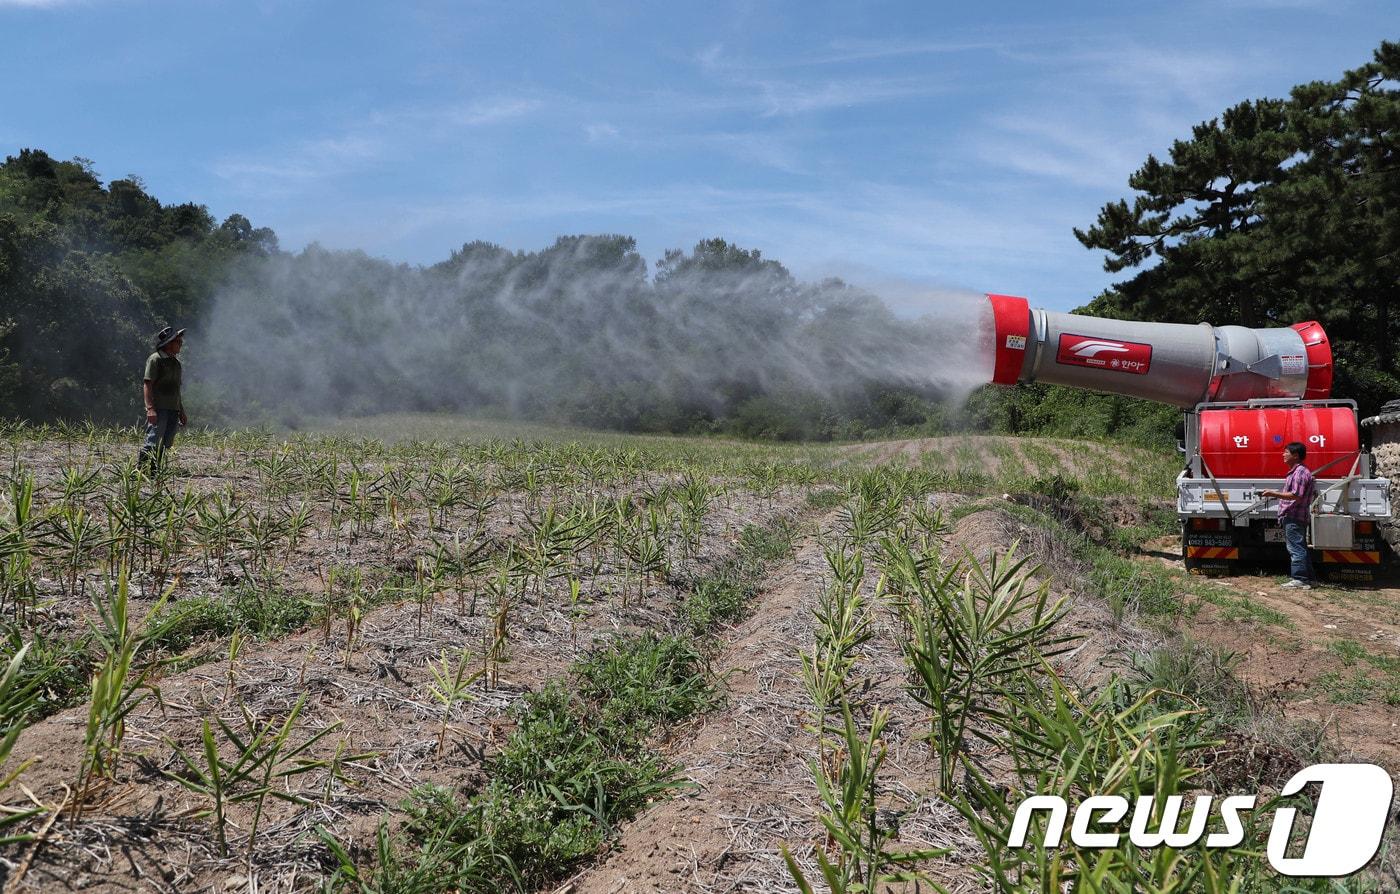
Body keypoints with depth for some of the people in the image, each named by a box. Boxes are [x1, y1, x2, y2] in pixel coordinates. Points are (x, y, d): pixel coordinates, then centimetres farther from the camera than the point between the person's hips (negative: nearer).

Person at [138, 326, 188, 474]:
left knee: (165, 444, 7)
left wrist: (182, 411, 25)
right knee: (153, 442, -14)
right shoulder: (155, 359, -6)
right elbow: (147, 384, -13)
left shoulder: (175, 361, 20)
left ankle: (154, 472, 12)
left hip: (173, 410, 8)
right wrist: (150, 408, -23)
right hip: (158, 409, -8)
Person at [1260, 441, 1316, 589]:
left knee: (1296, 549, -9)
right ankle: (1307, 578, 20)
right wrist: (1273, 494, 20)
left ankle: (1300, 580, -7)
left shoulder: (1300, 472, -14)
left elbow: (1296, 496, -22)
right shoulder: (1295, 472, 18)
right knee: (1300, 548, 14)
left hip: (1294, 518, -11)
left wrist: (1274, 494, -21)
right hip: (1292, 517, 11)